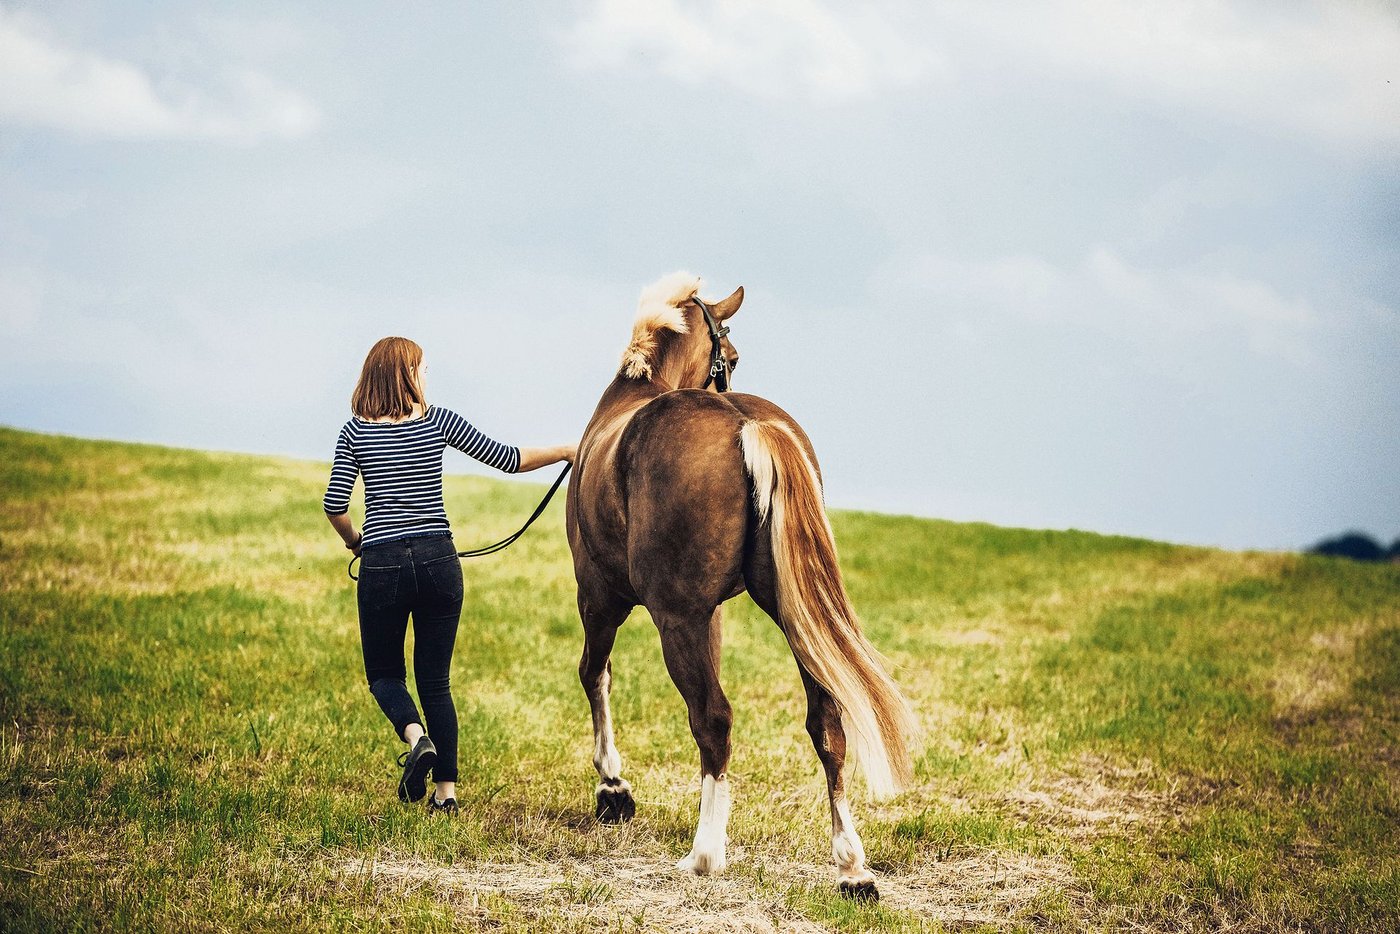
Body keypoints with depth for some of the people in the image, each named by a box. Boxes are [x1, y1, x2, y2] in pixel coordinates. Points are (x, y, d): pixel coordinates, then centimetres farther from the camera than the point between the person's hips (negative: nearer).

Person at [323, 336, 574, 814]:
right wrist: (567, 451, 17)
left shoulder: (355, 431, 2)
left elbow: (334, 505, -3)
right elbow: (508, 459, 4)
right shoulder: (439, 420, 2)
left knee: (384, 672, 14)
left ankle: (416, 737, -16)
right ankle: (446, 789, 6)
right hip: (438, 559, 1)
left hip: (382, 563, -1)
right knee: (435, 679, 10)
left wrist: (354, 541, 17)